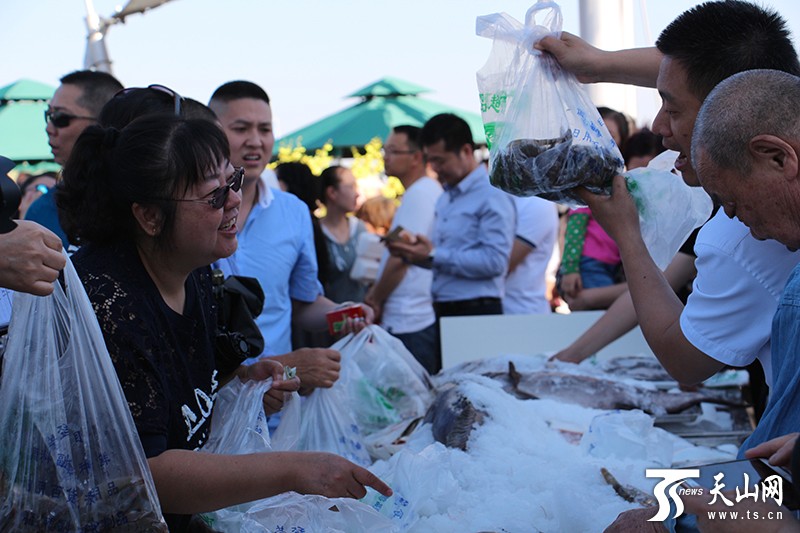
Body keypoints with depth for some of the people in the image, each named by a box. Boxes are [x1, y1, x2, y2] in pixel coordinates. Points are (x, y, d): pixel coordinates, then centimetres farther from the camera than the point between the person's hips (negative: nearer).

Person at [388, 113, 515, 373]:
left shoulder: (491, 195, -10)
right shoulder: (445, 199, 19)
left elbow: (495, 261, -20)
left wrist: (434, 256, -18)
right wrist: (413, 252, 5)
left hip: (475, 311, -8)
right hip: (443, 311, 8)